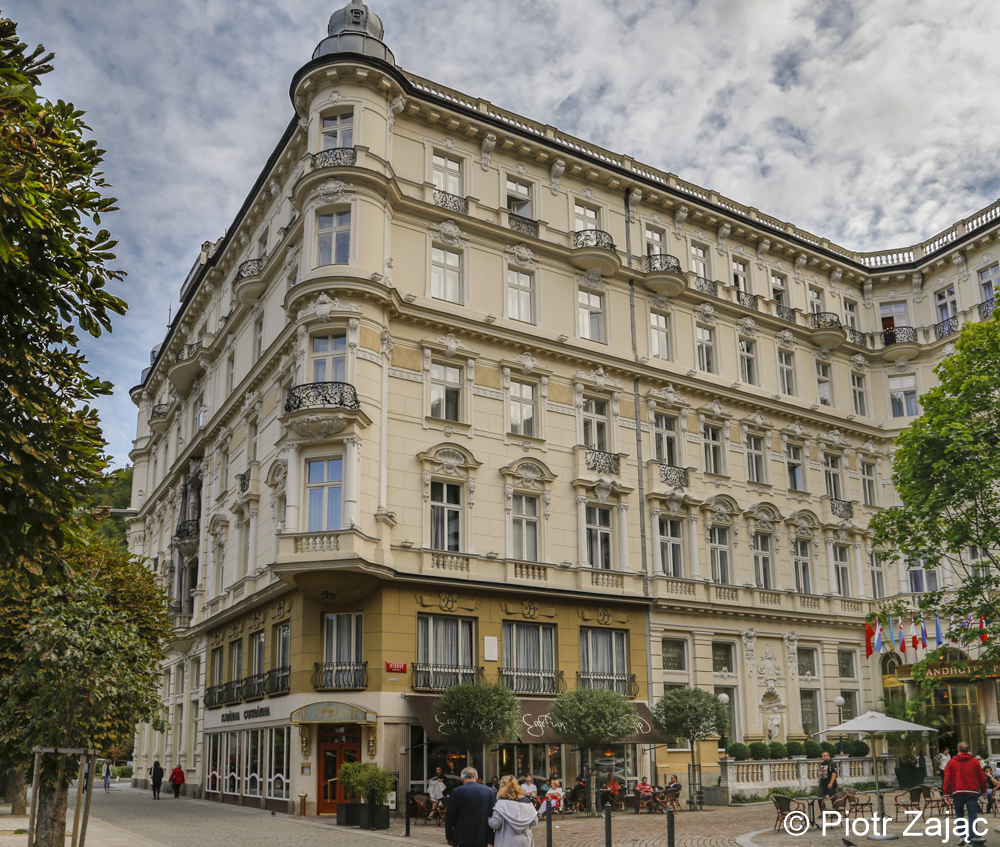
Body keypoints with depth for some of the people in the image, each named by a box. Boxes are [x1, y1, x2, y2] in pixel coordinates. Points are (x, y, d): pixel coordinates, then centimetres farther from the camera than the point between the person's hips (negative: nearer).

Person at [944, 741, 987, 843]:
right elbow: (982, 778, 6)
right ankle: (971, 839, -2)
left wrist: (946, 794, 4)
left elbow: (947, 779, 0)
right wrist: (983, 791, 18)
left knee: (959, 814, 16)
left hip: (958, 793, 0)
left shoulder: (952, 762, 3)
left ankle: (962, 835, 3)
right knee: (972, 816, 2)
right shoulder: (975, 761, 4)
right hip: (972, 793, 0)